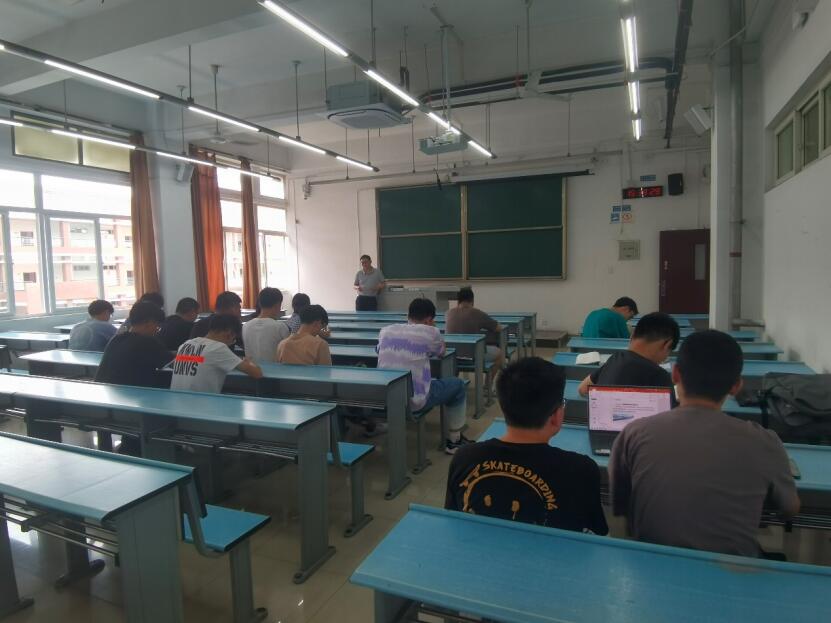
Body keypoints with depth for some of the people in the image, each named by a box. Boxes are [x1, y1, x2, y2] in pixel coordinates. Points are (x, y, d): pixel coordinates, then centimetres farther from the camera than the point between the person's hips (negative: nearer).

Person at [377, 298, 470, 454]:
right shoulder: (430, 333, -6)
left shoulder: (385, 331, 8)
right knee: (458, 385, 17)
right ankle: (454, 441, 26)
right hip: (414, 400, -6)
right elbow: (441, 352, 15)